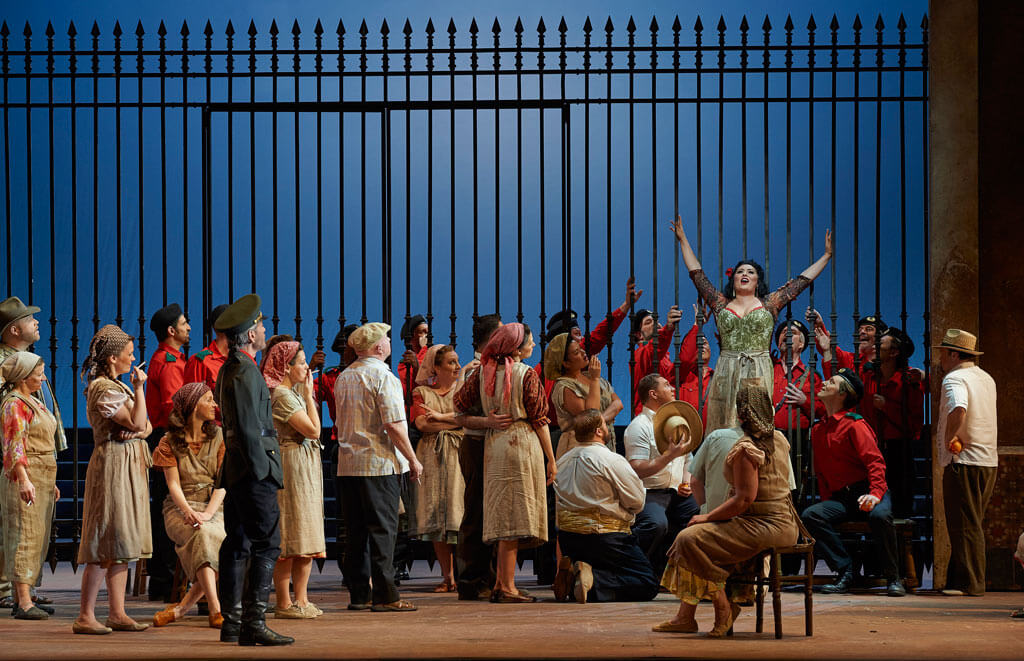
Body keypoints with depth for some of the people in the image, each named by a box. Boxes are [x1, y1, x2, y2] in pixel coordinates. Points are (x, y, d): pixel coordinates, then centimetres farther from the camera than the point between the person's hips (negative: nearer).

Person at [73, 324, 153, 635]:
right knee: (106, 543, -10)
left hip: (130, 467, 10)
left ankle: (118, 614, 10)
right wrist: (139, 388, -12)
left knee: (121, 544, 9)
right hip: (113, 464, -10)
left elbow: (146, 426, 15)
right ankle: (85, 617, -9)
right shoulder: (102, 389, -13)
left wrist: (141, 431, -8)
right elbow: (137, 422, -21)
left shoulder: (118, 386, 18)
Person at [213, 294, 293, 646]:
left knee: (237, 545, 11)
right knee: (266, 545, -9)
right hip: (253, 472, -10)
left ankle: (231, 622, 14)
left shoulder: (229, 370, 16)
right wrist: (264, 469, -15)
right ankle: (254, 623, -12)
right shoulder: (245, 373, -15)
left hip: (235, 471, 10)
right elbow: (249, 430, -20)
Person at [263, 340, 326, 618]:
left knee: (306, 538, 10)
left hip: (306, 468, 10)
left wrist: (307, 391, 15)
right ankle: (284, 603, -5)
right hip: (292, 466, -10)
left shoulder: (292, 392, 16)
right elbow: (313, 430, -17)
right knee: (289, 540, -7)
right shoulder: (282, 395, -14)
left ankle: (301, 599, 14)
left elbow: (312, 431, 15)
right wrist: (308, 393, -9)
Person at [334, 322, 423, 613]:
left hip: (348, 463, 7)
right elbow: (394, 425, -15)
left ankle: (359, 594, 11)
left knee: (355, 531, 8)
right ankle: (384, 596, -7)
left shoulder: (343, 378, 13)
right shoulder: (383, 376, -10)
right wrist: (413, 459, -8)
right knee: (382, 530, -5)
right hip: (380, 463, -7)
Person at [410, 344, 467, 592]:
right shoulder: (421, 392, 11)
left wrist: (440, 417, -8)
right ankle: (447, 577, 0)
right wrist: (456, 421, -6)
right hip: (432, 457, 1)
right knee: (437, 516, -3)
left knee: (459, 512, -9)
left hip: (459, 456, -1)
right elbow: (422, 424, -4)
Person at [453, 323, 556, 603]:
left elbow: (459, 403, 10)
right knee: (515, 517, -4)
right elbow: (539, 420, -7)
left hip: (493, 445, 6)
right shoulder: (527, 375, -8)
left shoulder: (484, 372, 6)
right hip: (522, 444, -6)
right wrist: (551, 459, -2)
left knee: (502, 514, 11)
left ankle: (501, 583, 13)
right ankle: (507, 587, -4)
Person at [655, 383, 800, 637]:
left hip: (764, 526, -10)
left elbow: (745, 498, -22)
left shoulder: (745, 449, -18)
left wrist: (708, 517, -12)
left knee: (690, 538, -13)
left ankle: (723, 607, -4)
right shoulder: (780, 440, 11)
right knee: (696, 535, 14)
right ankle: (685, 616, 9)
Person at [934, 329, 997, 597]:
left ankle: (968, 583, -5)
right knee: (972, 524, 13)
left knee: (964, 525, -5)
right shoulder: (986, 379, 16)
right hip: (988, 461, 9)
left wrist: (950, 437, -19)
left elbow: (959, 410, -32)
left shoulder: (955, 379, -12)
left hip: (963, 461, -9)